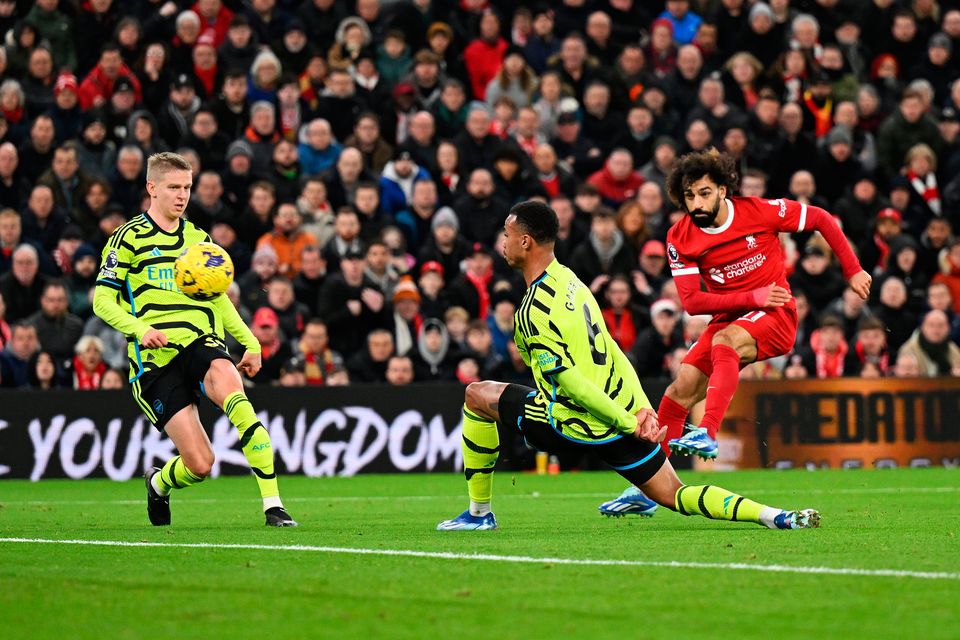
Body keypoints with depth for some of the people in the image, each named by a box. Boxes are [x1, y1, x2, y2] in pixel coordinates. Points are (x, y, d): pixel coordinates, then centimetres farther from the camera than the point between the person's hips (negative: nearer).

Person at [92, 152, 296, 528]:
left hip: (201, 345, 3)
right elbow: (102, 300, -1)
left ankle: (273, 504, -34)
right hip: (156, 359, -3)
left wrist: (250, 343, 20)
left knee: (228, 385, -34)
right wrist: (140, 329, -19)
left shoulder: (198, 238, 19)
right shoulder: (129, 238, 3)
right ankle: (159, 484, 28)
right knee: (199, 464, -12)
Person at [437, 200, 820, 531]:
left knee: (477, 396, 11)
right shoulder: (568, 279, 10)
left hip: (582, 424, -7)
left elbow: (568, 381, -22)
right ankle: (775, 517, -7)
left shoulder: (534, 311, -17)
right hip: (626, 407, 8)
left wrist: (628, 423, -17)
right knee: (674, 496, 12)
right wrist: (639, 412, 7)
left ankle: (479, 512, 17)